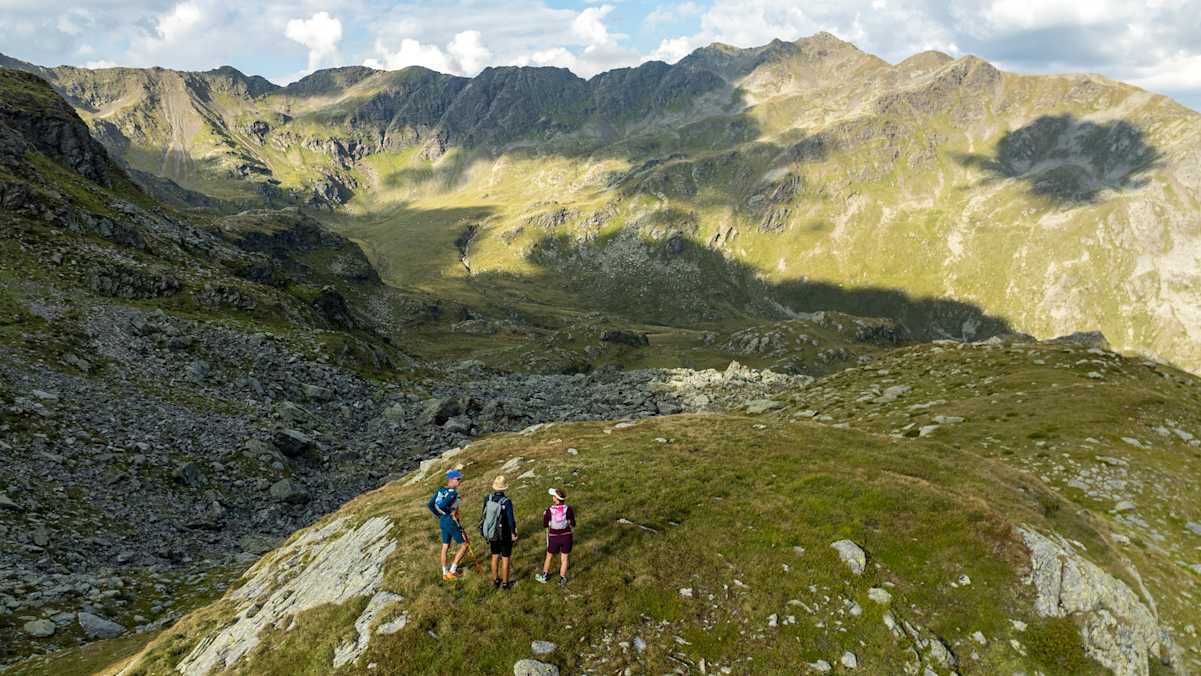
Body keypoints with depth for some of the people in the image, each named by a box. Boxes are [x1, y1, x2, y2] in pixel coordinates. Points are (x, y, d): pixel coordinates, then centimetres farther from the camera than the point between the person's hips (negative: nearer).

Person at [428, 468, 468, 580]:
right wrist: (450, 512, -15)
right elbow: (441, 506, -34)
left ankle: (445, 573, 29)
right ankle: (452, 570, 9)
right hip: (451, 522, -9)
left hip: (442, 521, 9)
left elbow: (430, 505, 4)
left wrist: (439, 516, 9)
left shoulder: (441, 490, 2)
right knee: (464, 545, 6)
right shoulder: (453, 493, -23)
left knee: (445, 547, 18)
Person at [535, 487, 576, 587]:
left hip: (554, 537, 0)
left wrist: (544, 515, 9)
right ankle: (562, 580, 24)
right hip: (566, 536, 0)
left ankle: (544, 576, 40)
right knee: (564, 558, 17)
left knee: (549, 556, 23)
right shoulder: (568, 509, -16)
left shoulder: (549, 510, -19)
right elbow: (573, 524, -9)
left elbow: (545, 525, -9)